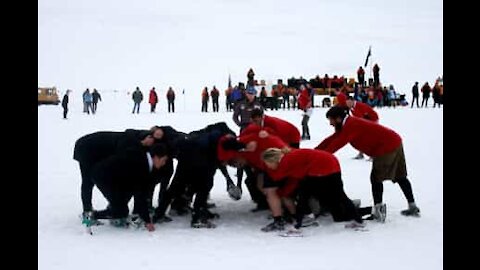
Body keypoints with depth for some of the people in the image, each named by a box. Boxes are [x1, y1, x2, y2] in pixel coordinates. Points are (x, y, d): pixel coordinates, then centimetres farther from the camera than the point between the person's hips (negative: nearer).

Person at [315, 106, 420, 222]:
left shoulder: (351, 126, -20)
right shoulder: (349, 124, 11)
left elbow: (336, 144, -26)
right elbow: (332, 139, 10)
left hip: (386, 148, -10)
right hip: (395, 142, 10)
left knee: (376, 178, -5)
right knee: (400, 177, 18)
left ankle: (378, 210, -9)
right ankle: (413, 207, 27)